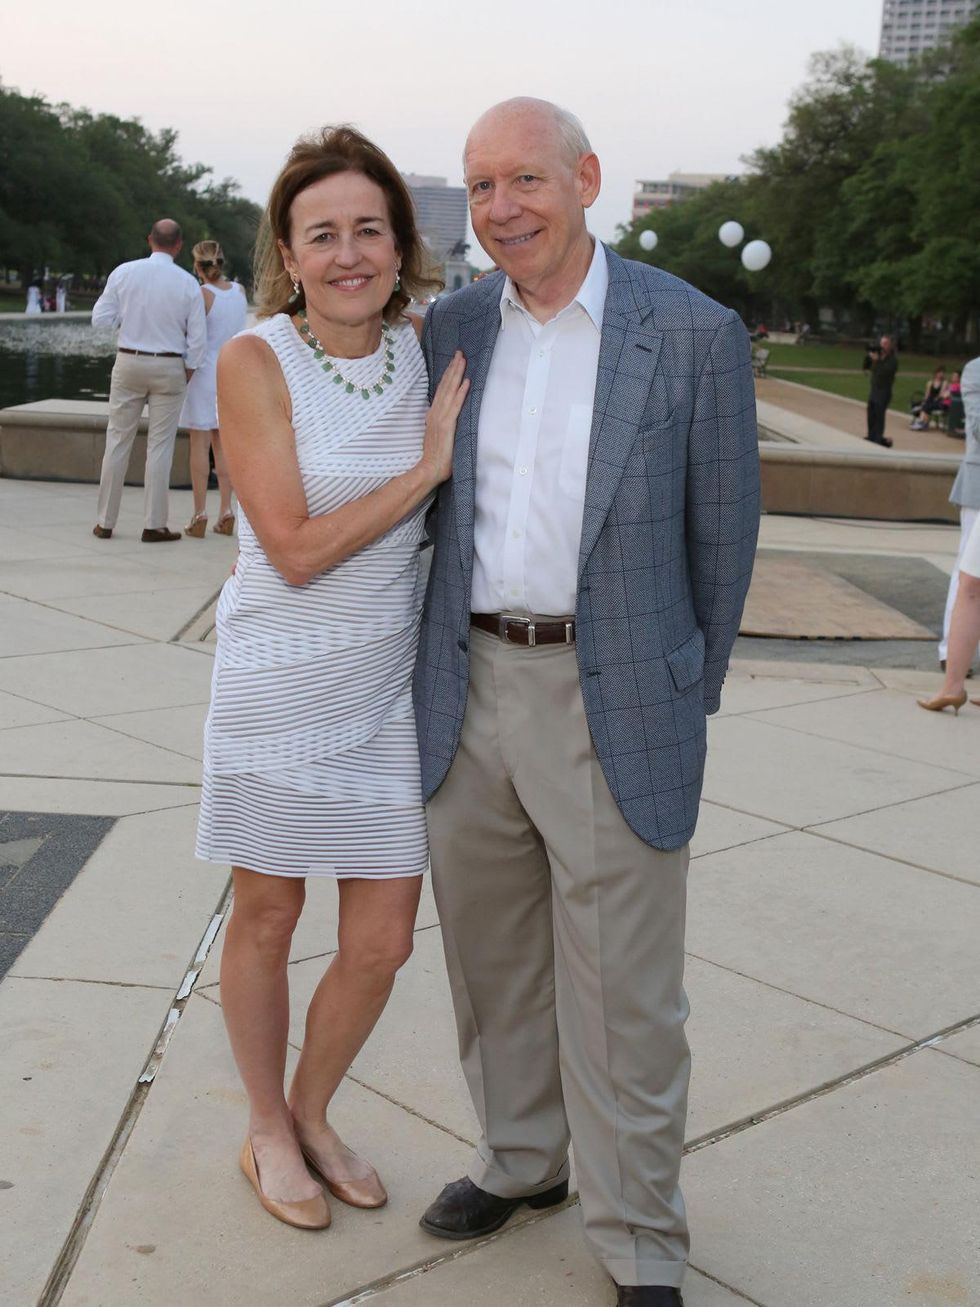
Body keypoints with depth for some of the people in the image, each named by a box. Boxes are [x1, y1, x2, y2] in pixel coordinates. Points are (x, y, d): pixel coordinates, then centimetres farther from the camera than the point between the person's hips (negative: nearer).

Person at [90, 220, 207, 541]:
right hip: (169, 367, -1)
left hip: (129, 362, 1)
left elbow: (101, 319, -3)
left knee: (118, 441, 9)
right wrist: (188, 373, 9)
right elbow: (198, 338, -5)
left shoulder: (123, 272, -5)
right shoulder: (188, 283, -6)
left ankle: (105, 522, 13)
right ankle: (154, 525, 5)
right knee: (160, 446, 4)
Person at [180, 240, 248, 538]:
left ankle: (200, 514, -1)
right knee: (223, 443, 12)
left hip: (204, 371, -5)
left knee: (200, 444, 0)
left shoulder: (202, 295, -12)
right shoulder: (240, 291, 3)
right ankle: (226, 512, 10)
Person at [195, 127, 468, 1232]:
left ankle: (311, 1114, 36)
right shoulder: (255, 361, -13)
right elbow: (296, 549, -18)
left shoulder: (423, 354, 1)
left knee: (381, 942, 8)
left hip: (389, 684, 4)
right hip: (280, 678, -4)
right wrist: (427, 465, -17)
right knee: (266, 921, 13)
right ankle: (265, 1131, 37)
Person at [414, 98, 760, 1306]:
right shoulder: (453, 328, 4)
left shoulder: (694, 335, -8)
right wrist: (441, 660, 13)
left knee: (621, 991, 4)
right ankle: (521, 1158, 41)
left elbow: (721, 533, 0)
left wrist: (686, 699, 5)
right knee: (491, 955, 18)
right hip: (470, 690, 5)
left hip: (612, 701, -4)